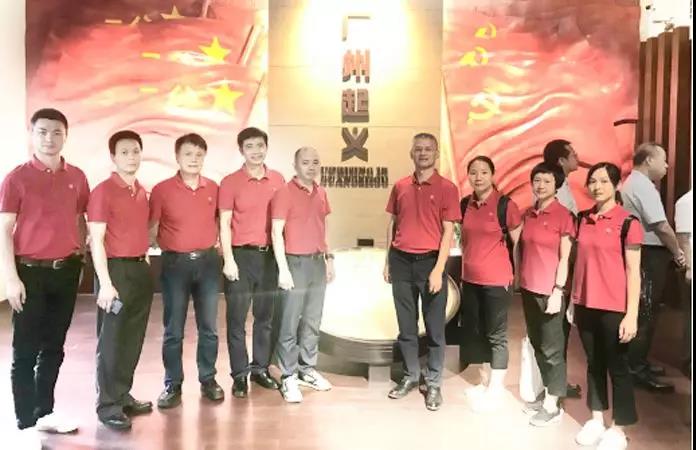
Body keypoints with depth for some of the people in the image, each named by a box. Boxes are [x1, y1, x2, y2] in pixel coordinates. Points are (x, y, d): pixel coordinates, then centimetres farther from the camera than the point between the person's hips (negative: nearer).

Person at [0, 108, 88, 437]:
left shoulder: (76, 177, 6)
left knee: (54, 348, 14)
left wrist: (79, 261, 9)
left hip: (66, 271, 4)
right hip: (31, 272, -4)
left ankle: (45, 413, 28)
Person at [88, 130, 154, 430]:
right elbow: (96, 241, -14)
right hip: (117, 270, -7)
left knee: (133, 339, 13)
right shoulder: (103, 191, -10)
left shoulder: (142, 191, 12)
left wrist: (145, 265, 13)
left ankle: (123, 396, 26)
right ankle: (108, 405, 12)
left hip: (141, 269, 7)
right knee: (111, 341, 1)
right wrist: (105, 283, -18)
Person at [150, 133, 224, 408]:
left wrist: (216, 244, 7)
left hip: (207, 261, 3)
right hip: (175, 263, -2)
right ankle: (172, 385, 17)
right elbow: (151, 229, -2)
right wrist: (168, 244, -11)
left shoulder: (213, 188, 5)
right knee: (173, 329, 5)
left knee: (209, 326, 9)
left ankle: (208, 380, 22)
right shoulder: (162, 190, -5)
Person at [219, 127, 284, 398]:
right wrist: (228, 260, -11)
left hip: (270, 255, 3)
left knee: (266, 315, 11)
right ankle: (239, 375, 14)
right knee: (237, 318, 3)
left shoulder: (278, 180, 5)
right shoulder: (230, 182, -4)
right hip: (241, 255, -3)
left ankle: (260, 368, 25)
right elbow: (224, 224, -4)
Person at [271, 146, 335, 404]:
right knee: (290, 323, 0)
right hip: (295, 263, -6)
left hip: (318, 262, 7)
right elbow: (277, 233, -12)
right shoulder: (284, 193, -9)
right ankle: (288, 377, 9)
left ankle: (307, 370, 26)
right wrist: (283, 269, -17)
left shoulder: (321, 193, 10)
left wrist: (329, 258, 15)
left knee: (313, 322, 13)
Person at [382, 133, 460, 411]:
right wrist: (388, 261, 10)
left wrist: (438, 269, -14)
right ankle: (410, 376, 27)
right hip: (402, 262, 3)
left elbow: (448, 232, -8)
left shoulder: (447, 188, -4)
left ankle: (434, 384, 18)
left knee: (434, 327, 5)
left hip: (430, 262, -3)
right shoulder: (400, 187, 7)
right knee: (406, 326, 12)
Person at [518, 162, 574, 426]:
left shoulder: (563, 215, -9)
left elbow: (565, 258, -11)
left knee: (551, 348, 3)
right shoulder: (528, 214, 9)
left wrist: (557, 291, -15)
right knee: (536, 344, 15)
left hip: (550, 291, -6)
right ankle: (547, 396, 28)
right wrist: (519, 279, 11)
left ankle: (553, 406, 13)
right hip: (529, 289, 7)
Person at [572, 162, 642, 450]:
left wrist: (631, 314, -13)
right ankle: (596, 420, 29)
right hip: (586, 305, 5)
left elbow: (633, 271, -10)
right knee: (594, 363, 15)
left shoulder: (628, 223, -8)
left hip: (613, 308, -5)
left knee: (617, 366, 6)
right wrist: (572, 301, 12)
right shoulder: (583, 220, 7)